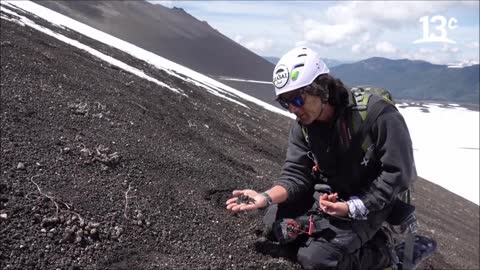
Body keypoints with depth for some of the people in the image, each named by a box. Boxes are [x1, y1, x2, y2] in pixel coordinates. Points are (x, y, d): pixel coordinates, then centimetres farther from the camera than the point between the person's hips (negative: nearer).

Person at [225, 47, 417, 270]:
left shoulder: (376, 113, -26)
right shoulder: (301, 127, -7)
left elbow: (398, 172, -21)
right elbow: (296, 174, -8)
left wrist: (353, 208, -25)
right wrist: (266, 197, -29)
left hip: (370, 201, -6)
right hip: (329, 194, 7)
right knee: (274, 223, -2)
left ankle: (380, 250, 6)